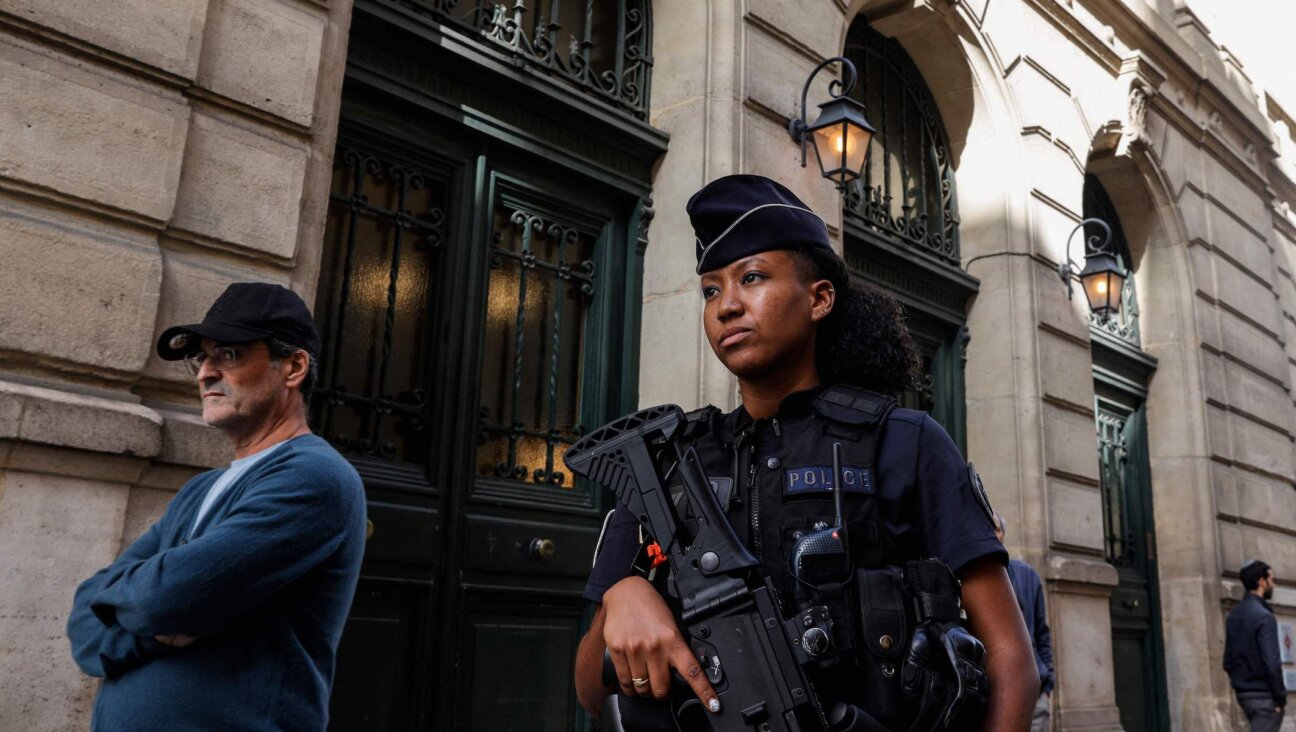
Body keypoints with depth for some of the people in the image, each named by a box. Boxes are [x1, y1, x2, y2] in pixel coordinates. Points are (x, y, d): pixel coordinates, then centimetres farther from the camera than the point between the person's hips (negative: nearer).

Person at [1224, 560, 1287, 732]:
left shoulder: (1233, 616, 11)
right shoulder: (1264, 616, -15)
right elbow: (1271, 664, -20)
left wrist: (1240, 684, 18)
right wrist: (1280, 698, -12)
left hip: (1243, 695, 8)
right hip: (1264, 696, -8)